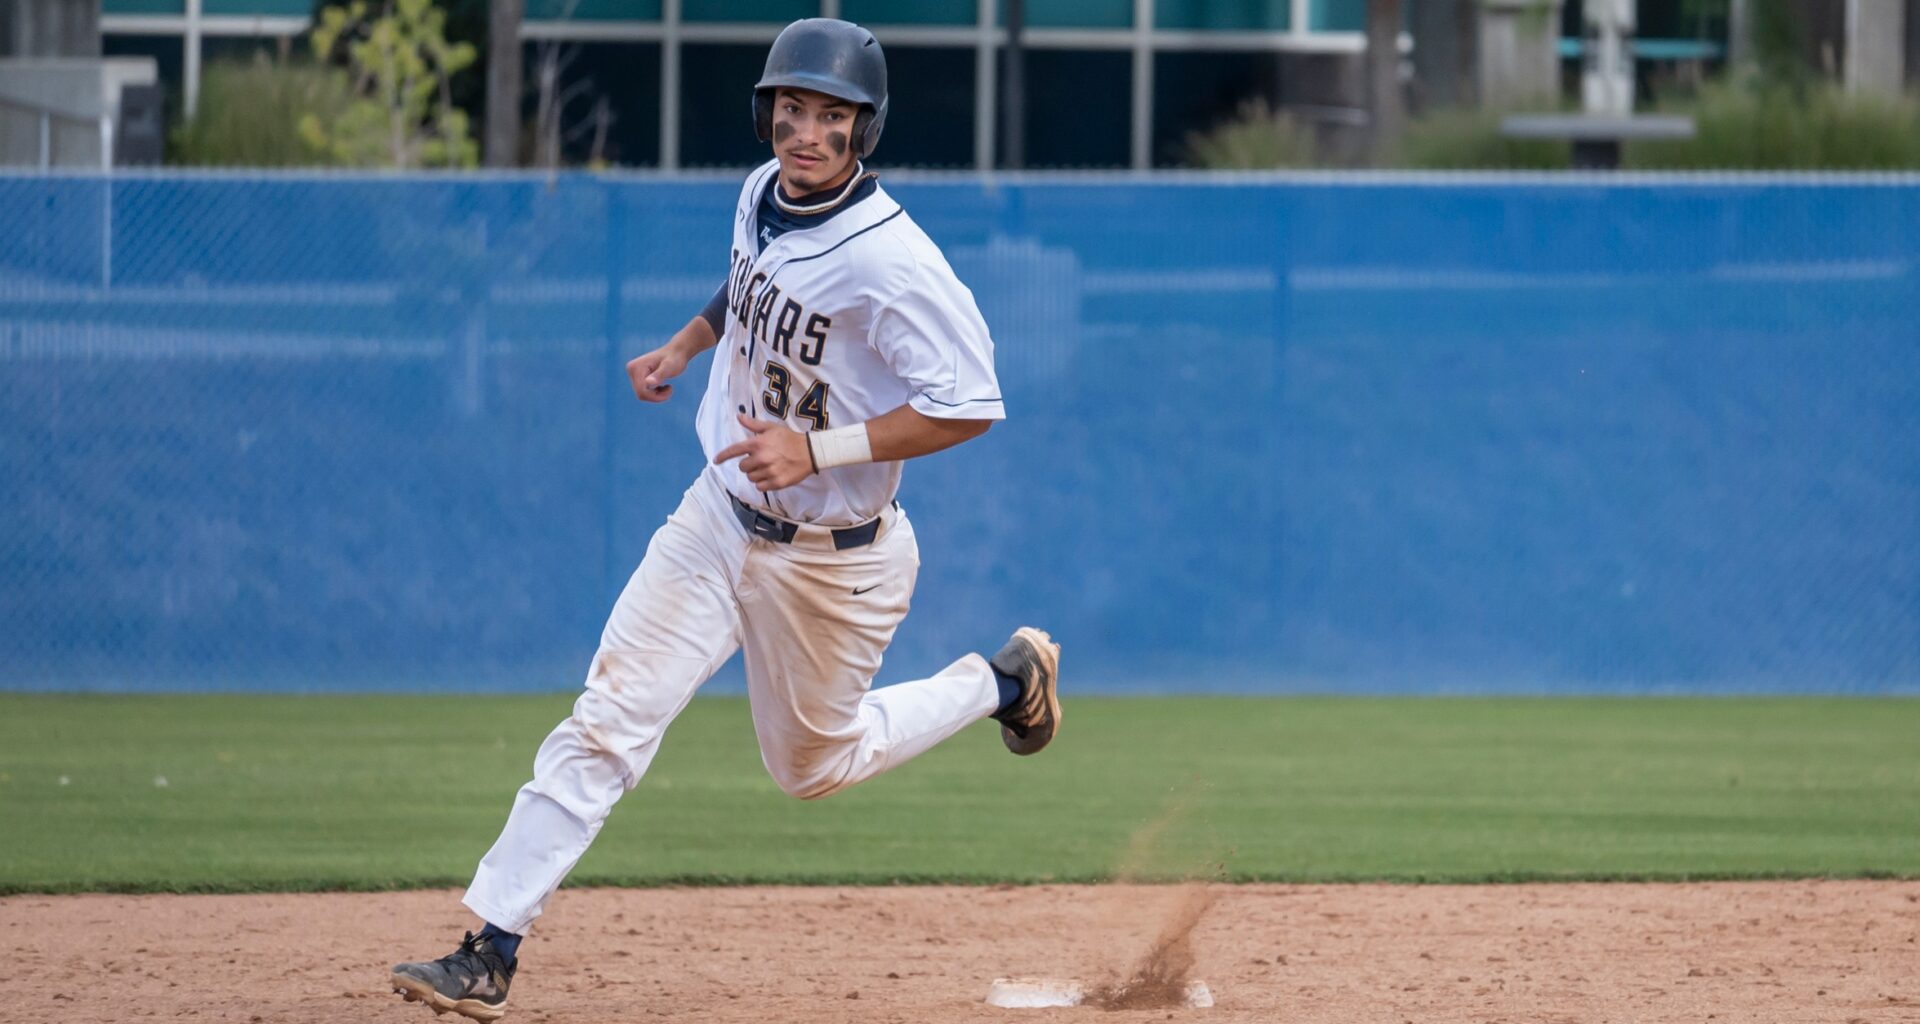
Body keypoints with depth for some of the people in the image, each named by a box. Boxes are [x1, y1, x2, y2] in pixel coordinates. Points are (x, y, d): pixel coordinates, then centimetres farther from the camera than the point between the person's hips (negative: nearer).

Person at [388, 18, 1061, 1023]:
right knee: (608, 718, -7)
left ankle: (1002, 680, 39)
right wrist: (687, 343, 10)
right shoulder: (761, 194, -2)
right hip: (719, 516, 6)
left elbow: (968, 407, -27)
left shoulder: (891, 262, -27)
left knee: (813, 765, 15)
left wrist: (817, 450, -30)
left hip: (830, 557, -6)